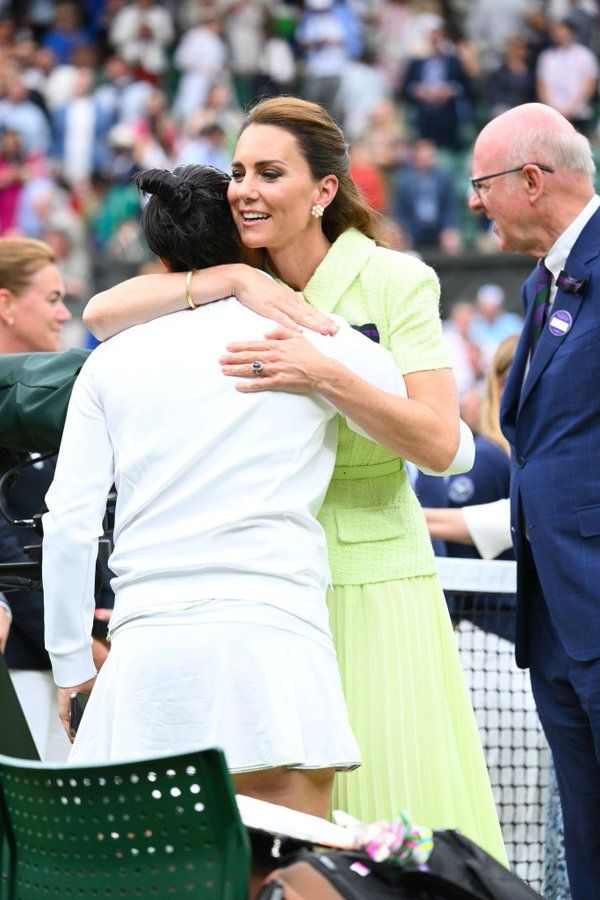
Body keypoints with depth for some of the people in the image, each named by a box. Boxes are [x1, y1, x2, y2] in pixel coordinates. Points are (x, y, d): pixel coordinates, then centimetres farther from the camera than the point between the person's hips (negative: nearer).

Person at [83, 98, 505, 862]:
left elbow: (438, 443, -12)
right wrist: (233, 280, -16)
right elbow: (102, 314, -7)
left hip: (374, 579, -3)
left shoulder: (394, 281, -4)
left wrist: (323, 376, -24)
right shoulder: (236, 287, 7)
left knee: (393, 800, -5)